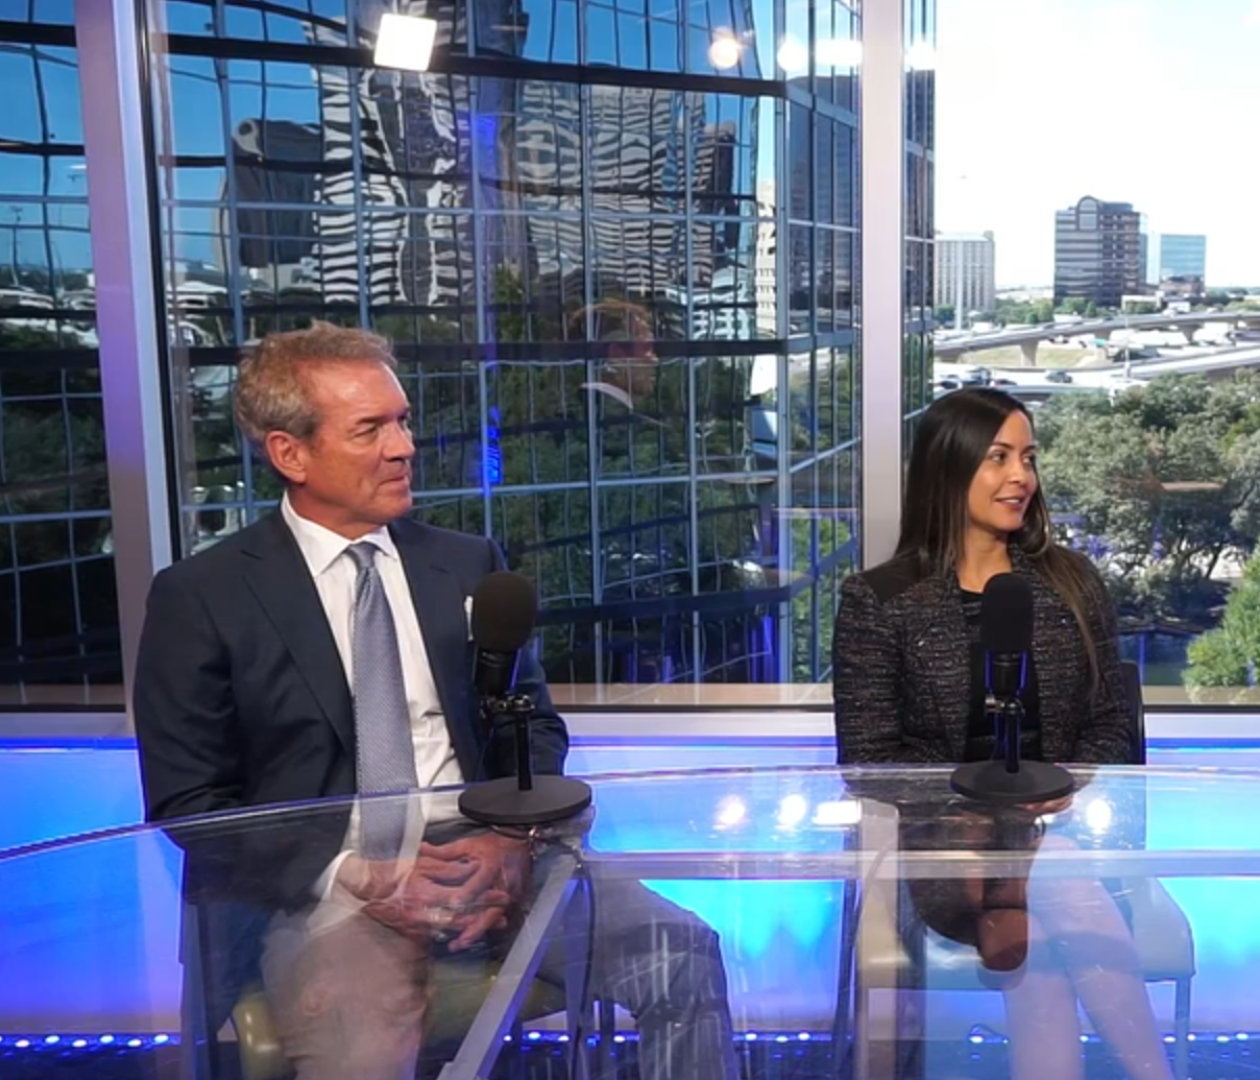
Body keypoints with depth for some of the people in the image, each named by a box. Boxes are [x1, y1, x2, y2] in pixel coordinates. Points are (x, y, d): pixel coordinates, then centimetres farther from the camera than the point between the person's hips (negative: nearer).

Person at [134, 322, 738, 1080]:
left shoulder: (468, 563, 10)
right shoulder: (202, 597, 0)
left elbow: (534, 725, 12)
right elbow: (189, 804, -1)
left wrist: (513, 837, -9)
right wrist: (350, 877, -14)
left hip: (480, 854, 3)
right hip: (327, 884, -3)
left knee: (684, 954, -18)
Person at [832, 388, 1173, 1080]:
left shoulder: (1072, 581, 10)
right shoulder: (876, 601, -1)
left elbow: (1109, 721, 10)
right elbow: (869, 756, -3)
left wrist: (1067, 791, -12)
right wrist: (976, 805, -17)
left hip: (1060, 829, 3)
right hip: (941, 842, -2)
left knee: (1040, 940, -30)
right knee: (1071, 901, -30)